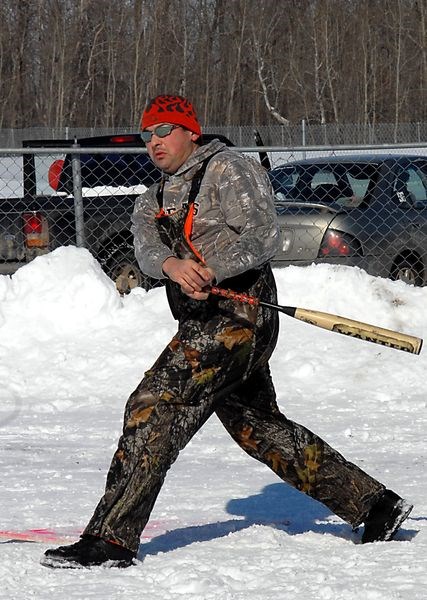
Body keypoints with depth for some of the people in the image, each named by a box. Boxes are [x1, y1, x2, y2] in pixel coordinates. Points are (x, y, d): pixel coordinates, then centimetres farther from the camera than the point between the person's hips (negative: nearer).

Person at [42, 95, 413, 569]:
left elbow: (261, 238, -15)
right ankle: (374, 505, 24)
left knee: (153, 406, -17)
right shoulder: (153, 201, 21)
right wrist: (172, 265, -25)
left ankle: (111, 538, -20)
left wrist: (209, 271, -30)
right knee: (261, 428, 15)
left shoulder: (228, 170, -3)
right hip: (204, 327, 10)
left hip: (236, 315, -10)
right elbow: (145, 246, -1)